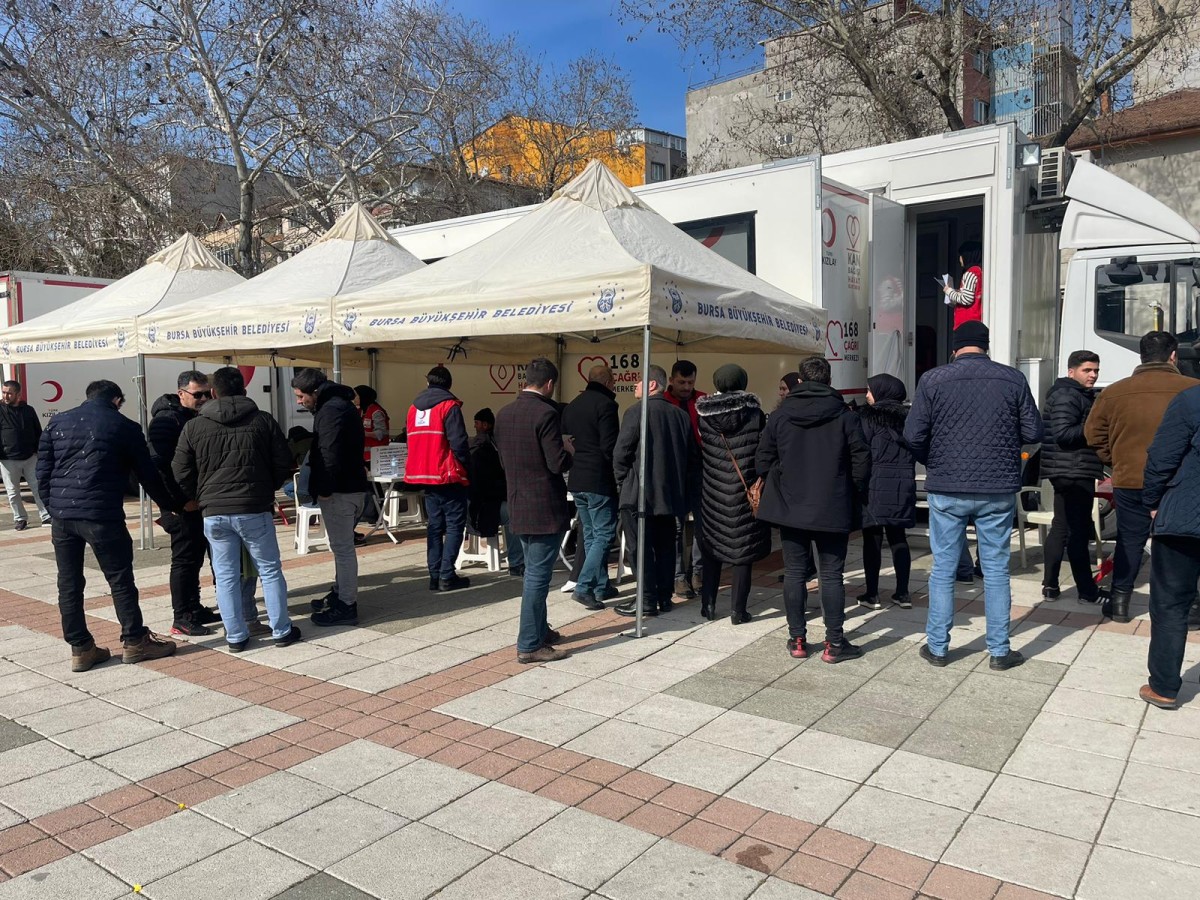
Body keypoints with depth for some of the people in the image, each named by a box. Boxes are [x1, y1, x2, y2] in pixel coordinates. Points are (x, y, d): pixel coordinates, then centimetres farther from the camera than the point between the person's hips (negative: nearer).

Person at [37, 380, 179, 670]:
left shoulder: (56, 423, 13)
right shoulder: (125, 427, 0)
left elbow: (43, 473, 10)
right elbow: (148, 475, 3)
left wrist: (54, 507, 16)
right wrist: (171, 505, 15)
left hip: (61, 516, 5)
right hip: (101, 516, -5)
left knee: (69, 585, 11)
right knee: (120, 580, 6)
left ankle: (80, 648, 17)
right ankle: (134, 641, 15)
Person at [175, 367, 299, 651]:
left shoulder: (194, 427, 3)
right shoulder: (263, 421, 0)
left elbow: (180, 474, 5)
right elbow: (284, 462, 2)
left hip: (214, 513, 1)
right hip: (255, 510, -1)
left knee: (225, 576, 9)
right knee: (270, 570, 8)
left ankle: (236, 636, 14)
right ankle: (282, 631, 13)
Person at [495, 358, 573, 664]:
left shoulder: (504, 414, 6)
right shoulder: (546, 413, -17)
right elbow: (558, 464, -20)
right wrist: (567, 450, 1)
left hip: (518, 506, 8)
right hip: (545, 508, -8)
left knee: (533, 572, 21)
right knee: (538, 576, -1)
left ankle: (539, 630, 33)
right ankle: (529, 645, 5)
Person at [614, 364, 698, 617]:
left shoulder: (637, 411, -11)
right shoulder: (680, 415, 7)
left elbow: (621, 452, -14)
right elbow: (693, 455, 10)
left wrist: (622, 483, 1)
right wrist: (685, 488, 16)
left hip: (640, 492, -6)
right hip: (670, 492, 6)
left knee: (642, 547, 1)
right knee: (665, 546, 13)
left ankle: (647, 601, 3)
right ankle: (664, 597, 20)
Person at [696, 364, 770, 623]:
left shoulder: (704, 414, -2)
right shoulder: (754, 412, -5)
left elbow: (698, 450, 4)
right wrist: (761, 481, 7)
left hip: (713, 491, 2)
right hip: (745, 490, -2)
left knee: (712, 547, 14)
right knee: (743, 548, 5)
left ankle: (708, 606, 19)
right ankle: (738, 610, 8)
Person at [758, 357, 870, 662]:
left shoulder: (780, 416, -1)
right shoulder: (844, 416, -5)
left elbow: (763, 462, 0)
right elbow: (862, 461, -6)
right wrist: (853, 498, 7)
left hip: (789, 507, 2)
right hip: (833, 510, -1)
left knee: (794, 573, 9)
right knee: (831, 575, 5)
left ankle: (797, 640, 15)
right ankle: (834, 643, 9)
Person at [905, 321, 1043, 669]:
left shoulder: (932, 379, -6)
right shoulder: (1013, 379, -2)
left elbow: (914, 434, -8)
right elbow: (1033, 432, 1)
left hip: (946, 489, -1)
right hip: (998, 490, 1)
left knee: (943, 569, 10)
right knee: (996, 569, 11)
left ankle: (937, 647, 19)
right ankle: (999, 650, 19)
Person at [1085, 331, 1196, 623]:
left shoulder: (1114, 392, -2)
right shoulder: (1192, 390, -9)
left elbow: (1094, 434, 6)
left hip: (1130, 481, 2)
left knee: (1130, 541, 14)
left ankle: (1119, 602, 18)